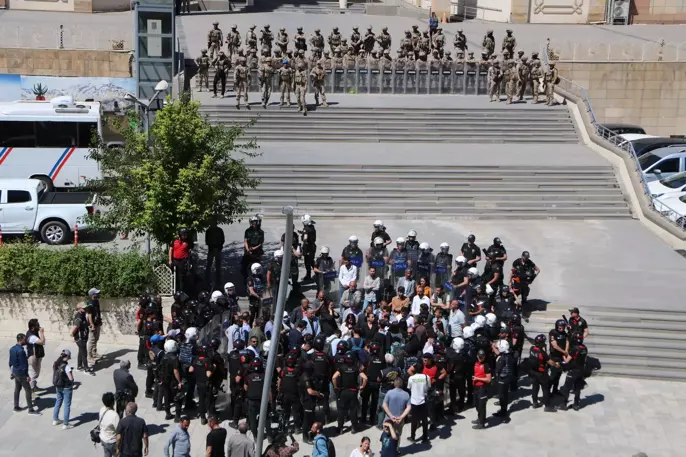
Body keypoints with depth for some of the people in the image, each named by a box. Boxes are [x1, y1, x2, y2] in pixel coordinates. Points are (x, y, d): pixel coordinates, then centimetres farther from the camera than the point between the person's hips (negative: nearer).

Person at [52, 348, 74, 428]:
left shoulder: (55, 364, -3)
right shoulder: (66, 366, -25)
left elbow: (54, 375, 6)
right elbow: (71, 378, -23)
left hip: (58, 387, 7)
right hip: (66, 388, -7)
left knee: (58, 403, 24)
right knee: (67, 405, 6)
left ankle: (55, 420, 38)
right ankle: (65, 424, 13)